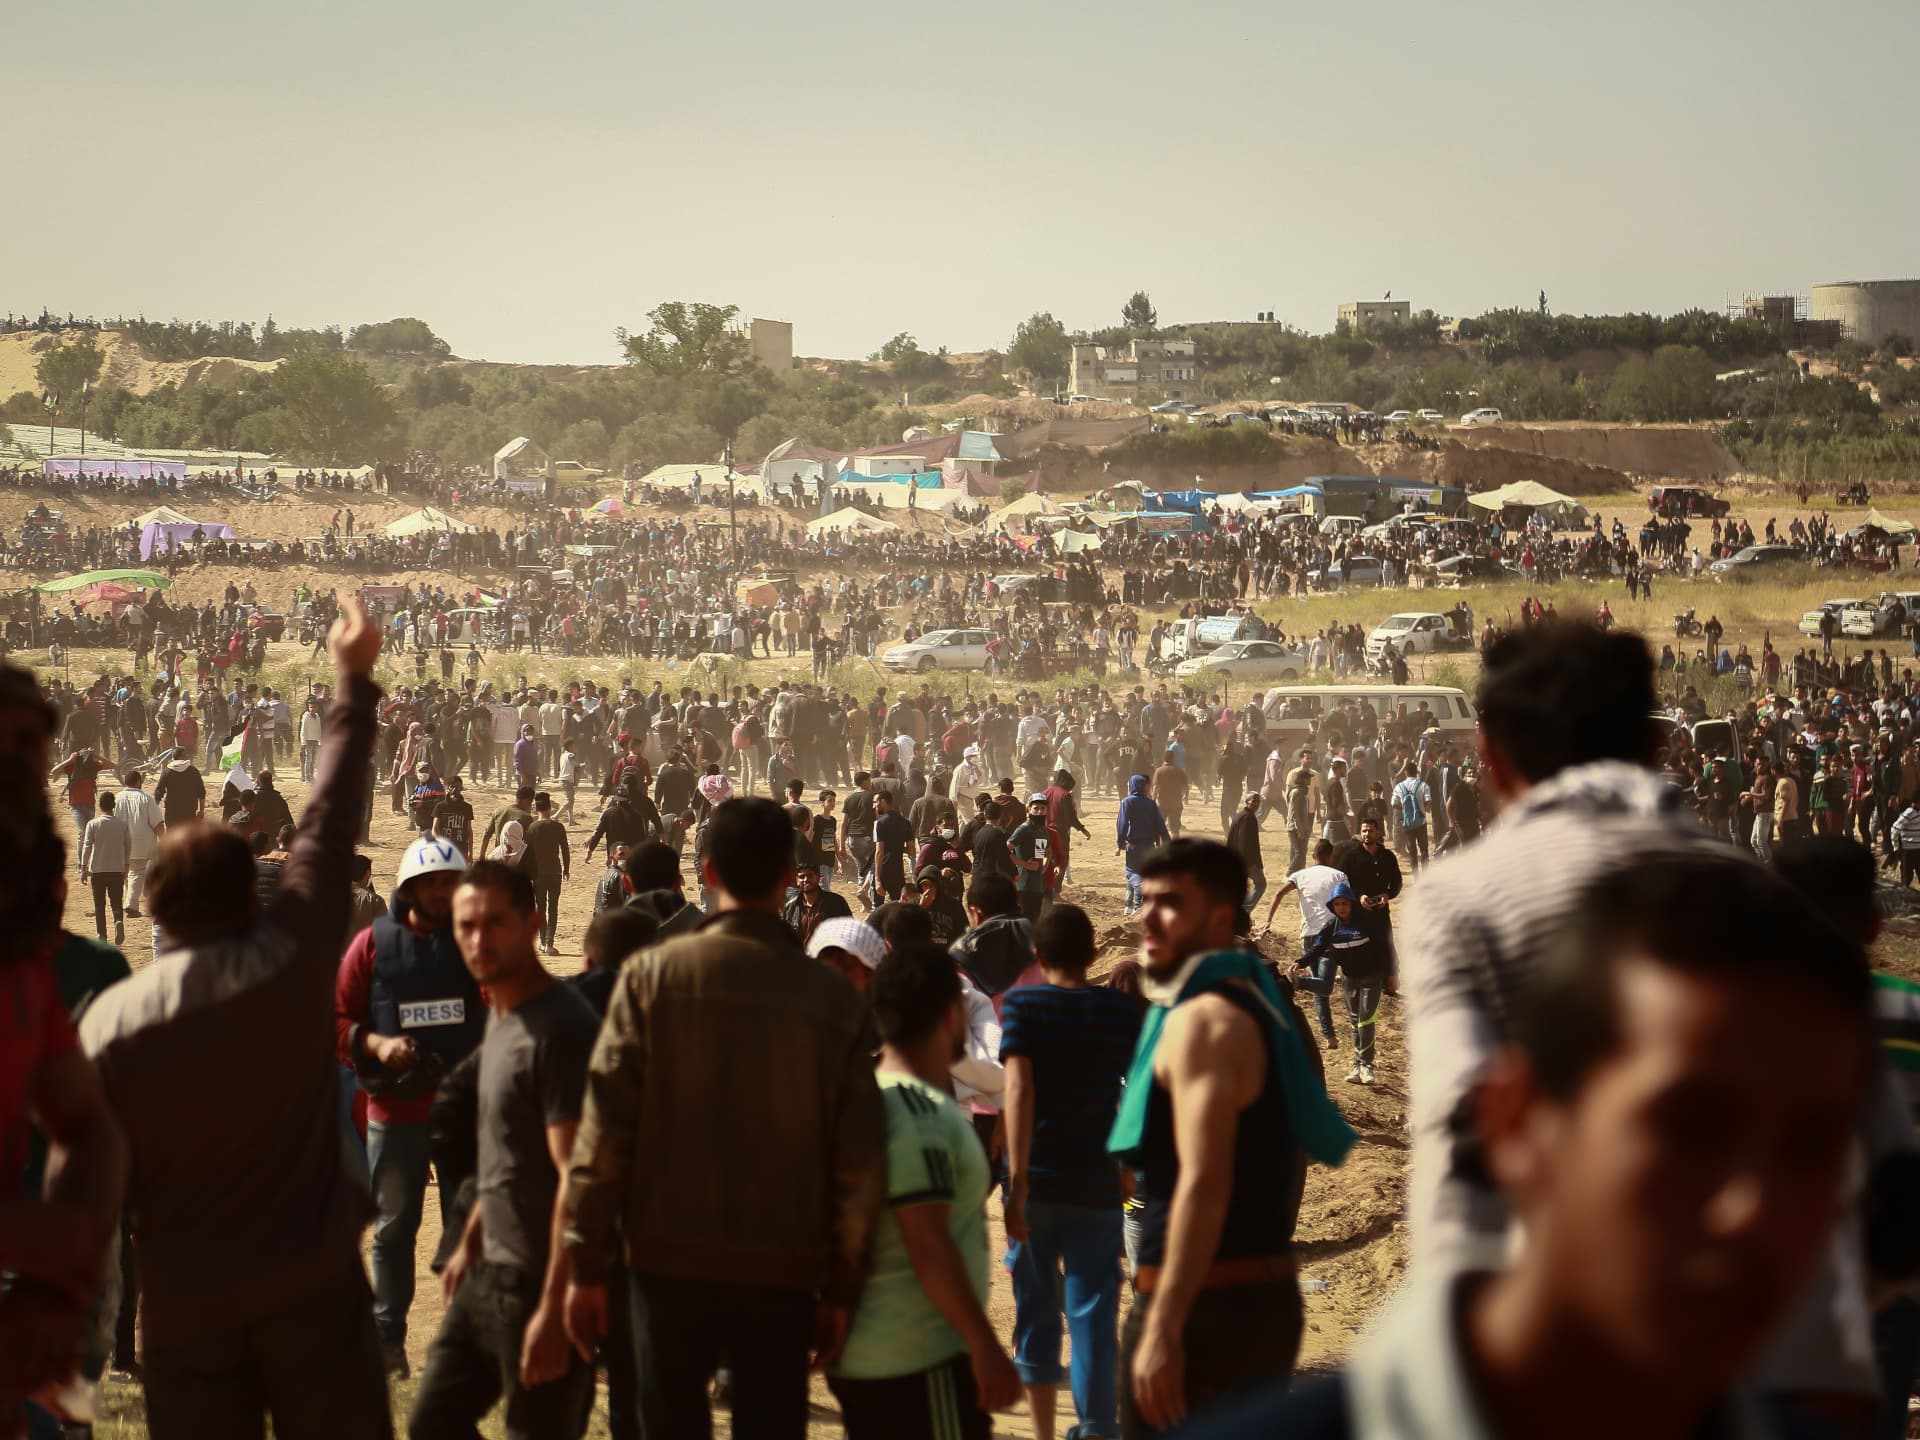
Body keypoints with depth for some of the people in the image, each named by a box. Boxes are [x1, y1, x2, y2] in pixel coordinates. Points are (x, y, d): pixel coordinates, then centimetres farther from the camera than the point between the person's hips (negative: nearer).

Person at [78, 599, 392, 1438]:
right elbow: (330, 821, 4)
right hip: (316, 1287, 0)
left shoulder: (111, 1023, -9)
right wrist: (353, 680, 16)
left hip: (187, 1313, 0)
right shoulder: (291, 962, -7)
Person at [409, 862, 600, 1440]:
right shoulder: (500, 1017, 11)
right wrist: (469, 1245, 23)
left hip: (539, 1285, -9)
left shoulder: (561, 1029, -19)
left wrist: (553, 1309, -23)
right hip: (490, 1275, 9)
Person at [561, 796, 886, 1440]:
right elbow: (859, 1162, -4)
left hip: (671, 1262, 0)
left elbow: (604, 1133, -7)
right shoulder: (833, 998, -4)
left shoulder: (652, 975, -5)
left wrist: (586, 1265, 0)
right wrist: (841, 1287, 6)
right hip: (783, 1268, 0)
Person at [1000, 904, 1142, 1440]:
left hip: (1036, 1183, -1)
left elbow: (1018, 1088, -15)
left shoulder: (1022, 1004, -4)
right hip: (1097, 1186, 1)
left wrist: (1017, 1180, -19)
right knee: (1094, 1317, 2)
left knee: (1036, 1314, 11)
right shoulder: (1122, 1010, 3)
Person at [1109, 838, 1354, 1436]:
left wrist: (1162, 1330, -26)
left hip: (1204, 1307, -10)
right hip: (1268, 1297, 10)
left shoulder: (1201, 1021, -15)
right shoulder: (1259, 1005, 15)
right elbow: (1288, 1165, 20)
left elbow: (1204, 1181, -24)